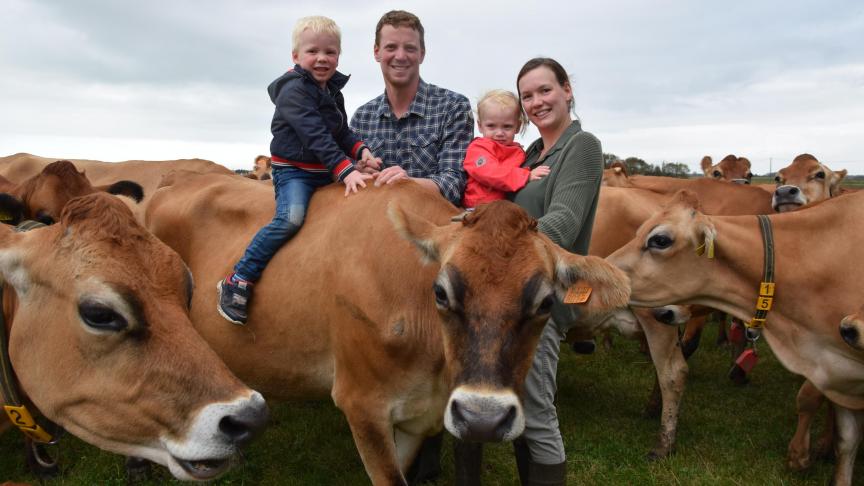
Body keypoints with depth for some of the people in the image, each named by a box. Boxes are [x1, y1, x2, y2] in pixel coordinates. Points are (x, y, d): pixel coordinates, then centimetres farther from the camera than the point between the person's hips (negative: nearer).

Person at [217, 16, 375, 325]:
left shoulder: (334, 92, 12)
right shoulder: (294, 90, -14)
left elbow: (342, 132, 19)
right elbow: (315, 136, -25)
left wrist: (359, 149, -3)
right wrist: (345, 170, -33)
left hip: (326, 173, 9)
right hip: (293, 170, -8)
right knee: (291, 218, -30)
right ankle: (237, 282, -22)